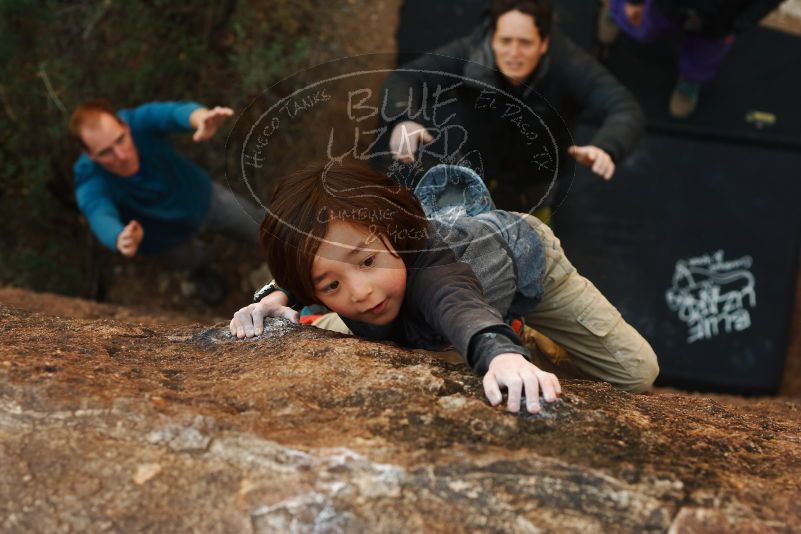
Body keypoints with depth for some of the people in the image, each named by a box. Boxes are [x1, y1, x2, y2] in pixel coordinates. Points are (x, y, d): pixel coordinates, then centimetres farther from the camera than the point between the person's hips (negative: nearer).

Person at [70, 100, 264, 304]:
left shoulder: (139, 121, -38)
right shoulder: (89, 181, -39)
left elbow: (174, 113, -59)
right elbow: (101, 217, -58)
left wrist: (201, 118, -84)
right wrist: (120, 240, -83)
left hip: (203, 198, 1)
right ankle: (202, 270, 65)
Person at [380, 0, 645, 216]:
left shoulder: (568, 63, -35)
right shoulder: (468, 52, -33)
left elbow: (627, 110, -43)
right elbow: (403, 78, -31)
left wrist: (606, 148, -66)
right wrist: (402, 120, -55)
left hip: (533, 181, 1)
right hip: (477, 168, 0)